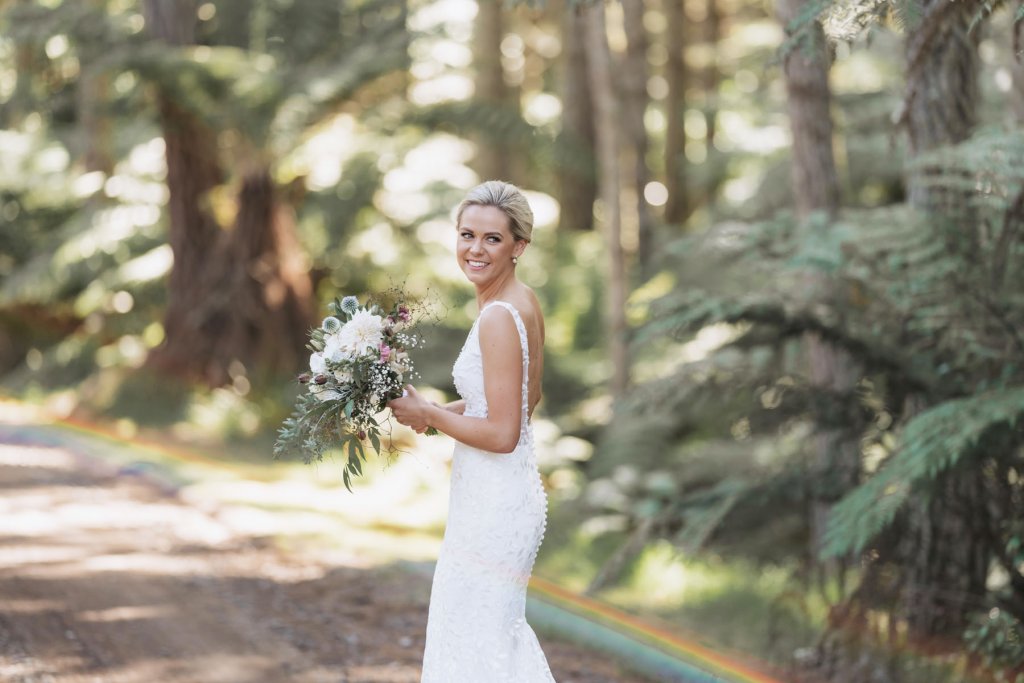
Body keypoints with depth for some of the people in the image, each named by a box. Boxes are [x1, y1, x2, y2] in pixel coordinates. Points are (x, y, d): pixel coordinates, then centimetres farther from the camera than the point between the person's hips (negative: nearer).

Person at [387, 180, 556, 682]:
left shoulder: (498, 318, -21)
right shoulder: (525, 304, 7)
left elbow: (501, 434, -23)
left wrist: (427, 414, -11)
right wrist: (440, 411, 12)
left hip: (493, 503, -10)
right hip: (511, 494, 10)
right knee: (500, 629, 24)